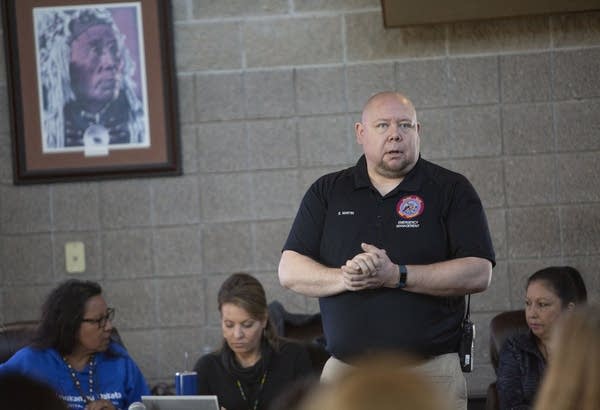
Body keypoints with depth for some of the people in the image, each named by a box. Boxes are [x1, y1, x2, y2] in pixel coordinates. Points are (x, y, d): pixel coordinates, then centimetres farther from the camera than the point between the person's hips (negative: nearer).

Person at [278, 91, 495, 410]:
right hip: (343, 369, 2)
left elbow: (478, 274, -6)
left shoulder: (451, 190, 5)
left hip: (431, 373, -2)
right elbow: (289, 271, 7)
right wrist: (345, 278, -13)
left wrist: (396, 276, -14)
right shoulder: (327, 192, 13)